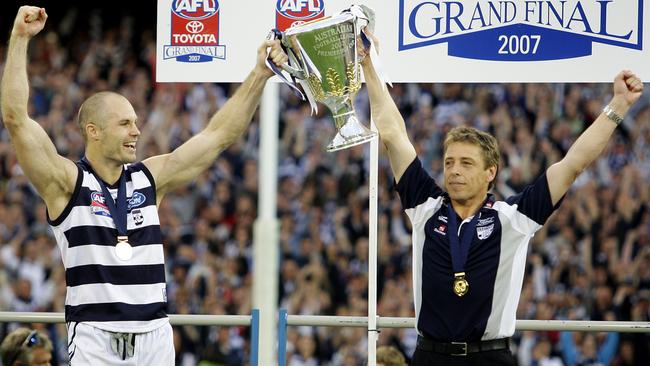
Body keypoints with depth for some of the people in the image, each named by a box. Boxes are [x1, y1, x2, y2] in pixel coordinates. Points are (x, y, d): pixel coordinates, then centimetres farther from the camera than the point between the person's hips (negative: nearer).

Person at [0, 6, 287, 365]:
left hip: (154, 336, 5)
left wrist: (259, 74, 7)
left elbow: (219, 135, 13)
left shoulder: (149, 177, 11)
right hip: (95, 337, -4)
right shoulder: (67, 182, -2)